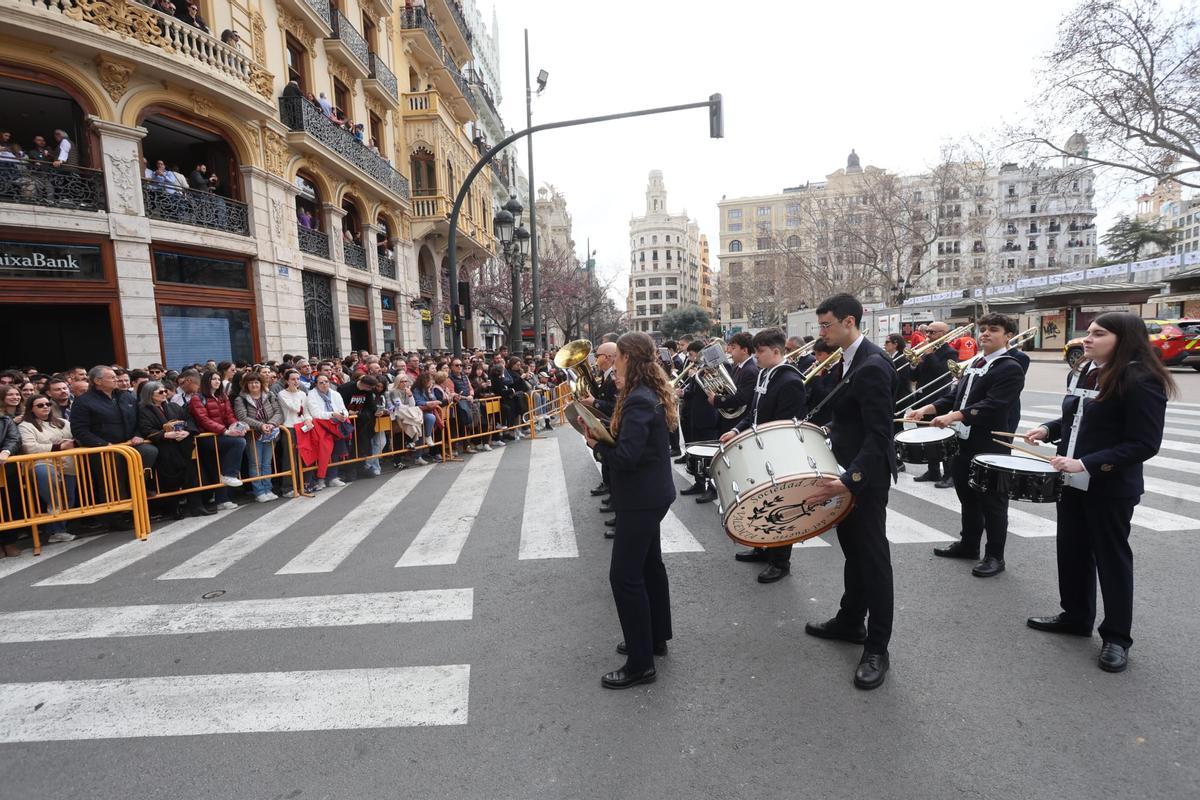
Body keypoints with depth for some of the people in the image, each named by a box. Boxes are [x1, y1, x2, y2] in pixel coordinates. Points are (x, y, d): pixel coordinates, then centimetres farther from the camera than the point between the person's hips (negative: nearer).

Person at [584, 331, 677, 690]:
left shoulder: (638, 400, -23)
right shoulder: (652, 393, 8)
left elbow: (625, 456, -28)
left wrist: (596, 444, -11)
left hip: (641, 498, -11)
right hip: (650, 493, 11)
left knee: (624, 575, -4)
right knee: (649, 565, 20)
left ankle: (641, 663, 6)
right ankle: (656, 637, 36)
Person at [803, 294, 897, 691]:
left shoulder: (872, 366, -22)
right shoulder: (847, 361, 8)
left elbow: (879, 435, -27)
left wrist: (849, 480, -34)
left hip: (865, 474, -10)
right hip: (847, 469, 10)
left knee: (872, 557, 1)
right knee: (853, 550, 20)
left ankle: (876, 649, 14)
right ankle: (850, 622, 36)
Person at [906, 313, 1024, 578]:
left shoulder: (1011, 368, -11)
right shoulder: (975, 364, 15)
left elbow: (992, 405, -24)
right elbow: (956, 396, 16)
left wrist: (954, 416, -34)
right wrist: (927, 408, 0)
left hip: (989, 447, -8)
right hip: (963, 442, 8)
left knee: (991, 503, 3)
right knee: (967, 498, 19)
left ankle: (995, 556, 15)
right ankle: (968, 544, 33)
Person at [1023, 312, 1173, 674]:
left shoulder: (1141, 381, -17)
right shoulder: (1081, 373, 7)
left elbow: (1144, 444, -20)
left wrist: (1087, 464, -27)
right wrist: (1049, 429, 1)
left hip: (1111, 487, -8)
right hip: (1072, 481, 8)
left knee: (1111, 557, 5)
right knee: (1071, 549, 16)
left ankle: (1117, 636, 21)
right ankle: (1076, 616, 33)